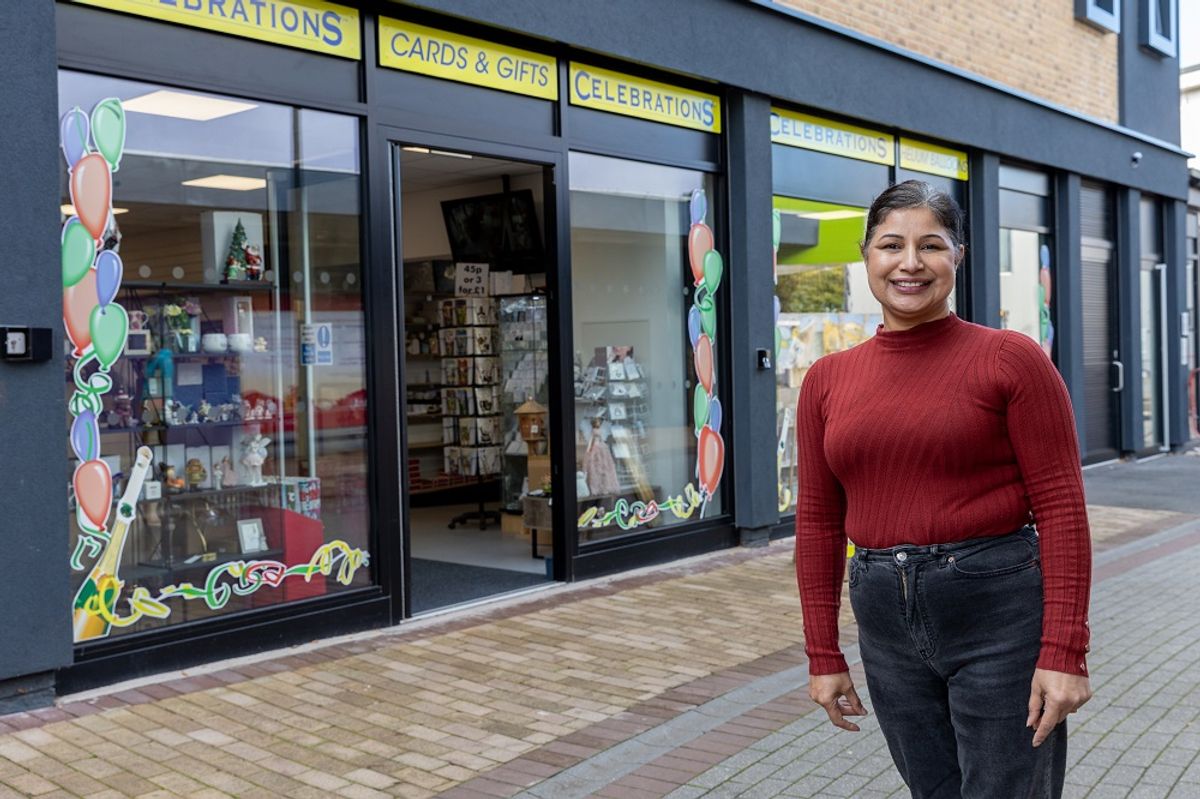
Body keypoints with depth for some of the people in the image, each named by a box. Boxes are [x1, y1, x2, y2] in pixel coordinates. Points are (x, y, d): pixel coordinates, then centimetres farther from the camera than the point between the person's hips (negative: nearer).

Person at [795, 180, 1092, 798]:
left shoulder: (1010, 358, -6)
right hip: (885, 625, 4)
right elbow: (819, 521, 8)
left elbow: (1061, 507, -9)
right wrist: (823, 656, 8)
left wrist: (1064, 652, -14)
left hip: (1000, 610, -4)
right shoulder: (828, 380, 5)